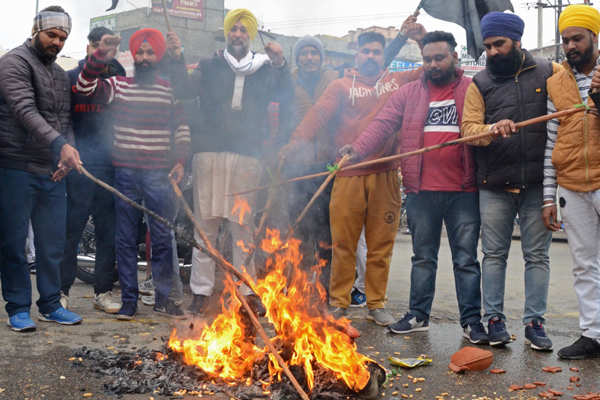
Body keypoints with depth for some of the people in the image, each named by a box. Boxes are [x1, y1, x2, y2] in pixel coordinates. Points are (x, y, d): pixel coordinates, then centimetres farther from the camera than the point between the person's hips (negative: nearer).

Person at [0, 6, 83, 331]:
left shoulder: (60, 73, 18)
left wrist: (67, 154, 0)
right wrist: (60, 144, -31)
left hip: (53, 172, 7)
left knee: (53, 244, 10)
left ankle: (51, 305, 22)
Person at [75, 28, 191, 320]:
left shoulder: (171, 89, 9)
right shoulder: (118, 85, 7)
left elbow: (182, 127, 11)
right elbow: (85, 87, -7)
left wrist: (180, 160, 2)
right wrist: (100, 56, -19)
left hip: (159, 175, 0)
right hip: (125, 172, 0)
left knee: (162, 238, 3)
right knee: (125, 239, 4)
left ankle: (163, 297, 15)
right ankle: (129, 299, 13)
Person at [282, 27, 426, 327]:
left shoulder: (398, 82, 17)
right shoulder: (341, 86, 12)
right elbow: (320, 113, -3)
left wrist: (423, 38, 6)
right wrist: (298, 139, -19)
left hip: (385, 176, 2)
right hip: (349, 175, -1)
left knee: (381, 245, 6)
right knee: (343, 243, 1)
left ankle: (376, 304, 18)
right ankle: (338, 303, 13)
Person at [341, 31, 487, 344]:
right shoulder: (409, 93, 10)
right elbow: (383, 124, 0)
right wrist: (358, 149, -16)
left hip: (463, 191, -2)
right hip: (421, 190, 2)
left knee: (466, 259, 4)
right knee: (422, 257, 13)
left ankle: (472, 321, 13)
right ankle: (418, 315, 24)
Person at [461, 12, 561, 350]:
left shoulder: (548, 73, 5)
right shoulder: (480, 84, 6)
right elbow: (469, 128, -3)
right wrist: (492, 129, -23)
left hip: (538, 184, 0)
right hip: (495, 186, 1)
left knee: (538, 255, 6)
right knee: (494, 254, 6)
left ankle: (535, 321, 16)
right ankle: (495, 319, 17)